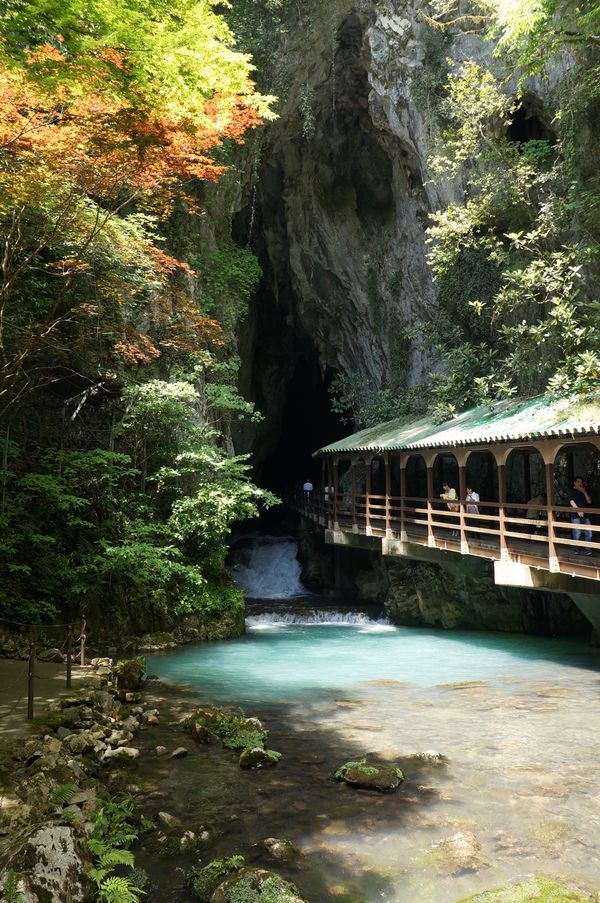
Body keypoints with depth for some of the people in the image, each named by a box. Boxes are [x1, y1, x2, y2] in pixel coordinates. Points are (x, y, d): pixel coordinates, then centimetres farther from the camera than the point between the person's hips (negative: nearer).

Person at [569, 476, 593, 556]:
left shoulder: (585, 492, 17)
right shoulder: (572, 491, 1)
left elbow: (589, 501, 6)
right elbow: (572, 502, -11)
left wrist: (584, 492, -4)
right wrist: (578, 510, -23)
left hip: (585, 515, 5)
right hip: (576, 516, -5)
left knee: (588, 534, 0)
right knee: (577, 534, -4)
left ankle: (587, 550, 6)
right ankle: (577, 550, 5)